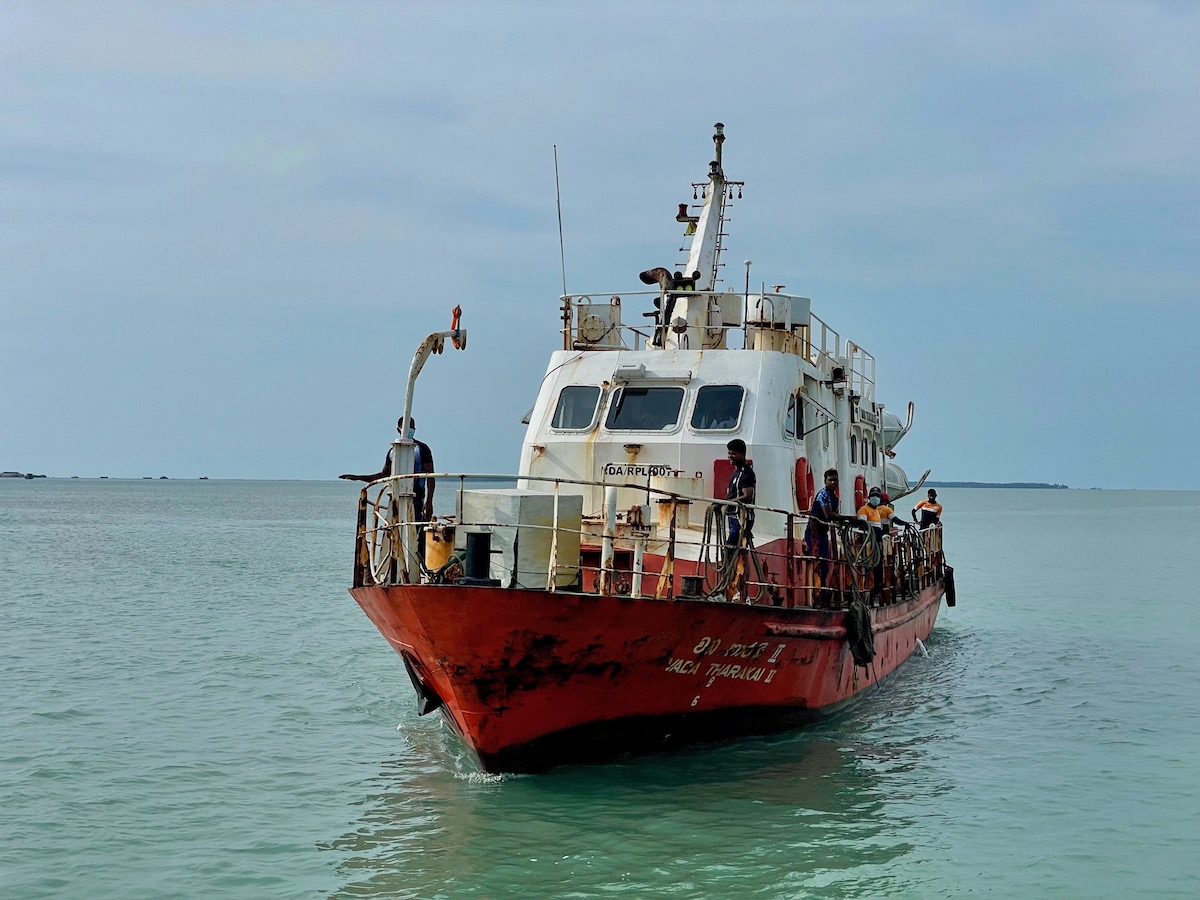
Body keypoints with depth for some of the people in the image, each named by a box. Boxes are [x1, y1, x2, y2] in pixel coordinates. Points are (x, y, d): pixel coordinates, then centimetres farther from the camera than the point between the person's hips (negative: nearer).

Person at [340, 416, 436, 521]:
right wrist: (358, 477, 20)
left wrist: (429, 501, -15)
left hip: (416, 500, -6)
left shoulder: (422, 449, -2)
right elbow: (384, 474, 25)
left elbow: (430, 476, -6)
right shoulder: (393, 451, 15)